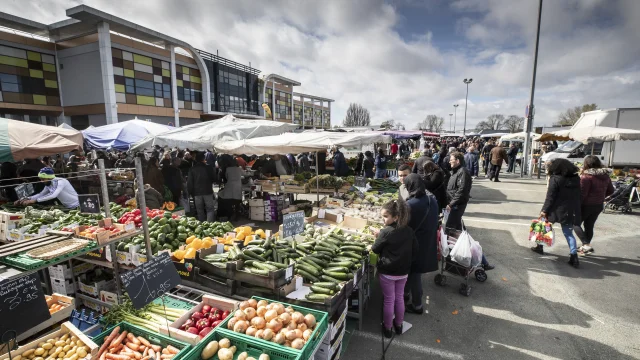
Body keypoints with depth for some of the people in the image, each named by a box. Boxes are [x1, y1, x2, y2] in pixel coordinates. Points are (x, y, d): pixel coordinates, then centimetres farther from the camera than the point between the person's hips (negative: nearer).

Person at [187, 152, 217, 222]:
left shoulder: (192, 169, -1)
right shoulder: (208, 168, -6)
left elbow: (189, 182, 0)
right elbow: (214, 179, 3)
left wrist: (190, 192, 9)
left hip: (197, 193, 2)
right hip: (208, 192, -2)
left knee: (200, 211, 11)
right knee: (210, 209, 2)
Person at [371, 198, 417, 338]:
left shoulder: (385, 232, -22)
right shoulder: (408, 231, -5)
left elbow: (375, 249, -10)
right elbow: (415, 248, 6)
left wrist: (378, 237, 6)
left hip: (387, 272, -5)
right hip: (403, 271, 5)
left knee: (389, 300, 10)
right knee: (399, 297, 21)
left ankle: (387, 328, 26)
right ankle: (399, 325, 37)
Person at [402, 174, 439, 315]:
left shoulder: (411, 204, -26)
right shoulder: (432, 200, -2)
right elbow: (433, 221, 11)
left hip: (415, 245, -7)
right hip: (429, 244, 7)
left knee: (414, 273, 11)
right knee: (413, 271, 24)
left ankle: (417, 305, 27)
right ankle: (406, 293, 43)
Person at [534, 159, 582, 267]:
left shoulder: (555, 179, -14)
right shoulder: (576, 178, 6)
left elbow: (550, 197, -16)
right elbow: (579, 196, 13)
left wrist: (544, 210, -12)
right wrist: (575, 209, 20)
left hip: (557, 209, -5)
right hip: (571, 211, 5)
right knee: (568, 233, 10)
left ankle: (540, 247, 26)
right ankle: (574, 256, 0)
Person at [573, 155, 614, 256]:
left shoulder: (586, 176, -20)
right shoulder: (605, 176, 5)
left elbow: (582, 193, -21)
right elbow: (610, 191, 17)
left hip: (586, 205, -7)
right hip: (599, 205, 7)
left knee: (575, 224, 5)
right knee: (589, 226, 15)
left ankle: (586, 244, -8)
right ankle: (585, 247, 24)